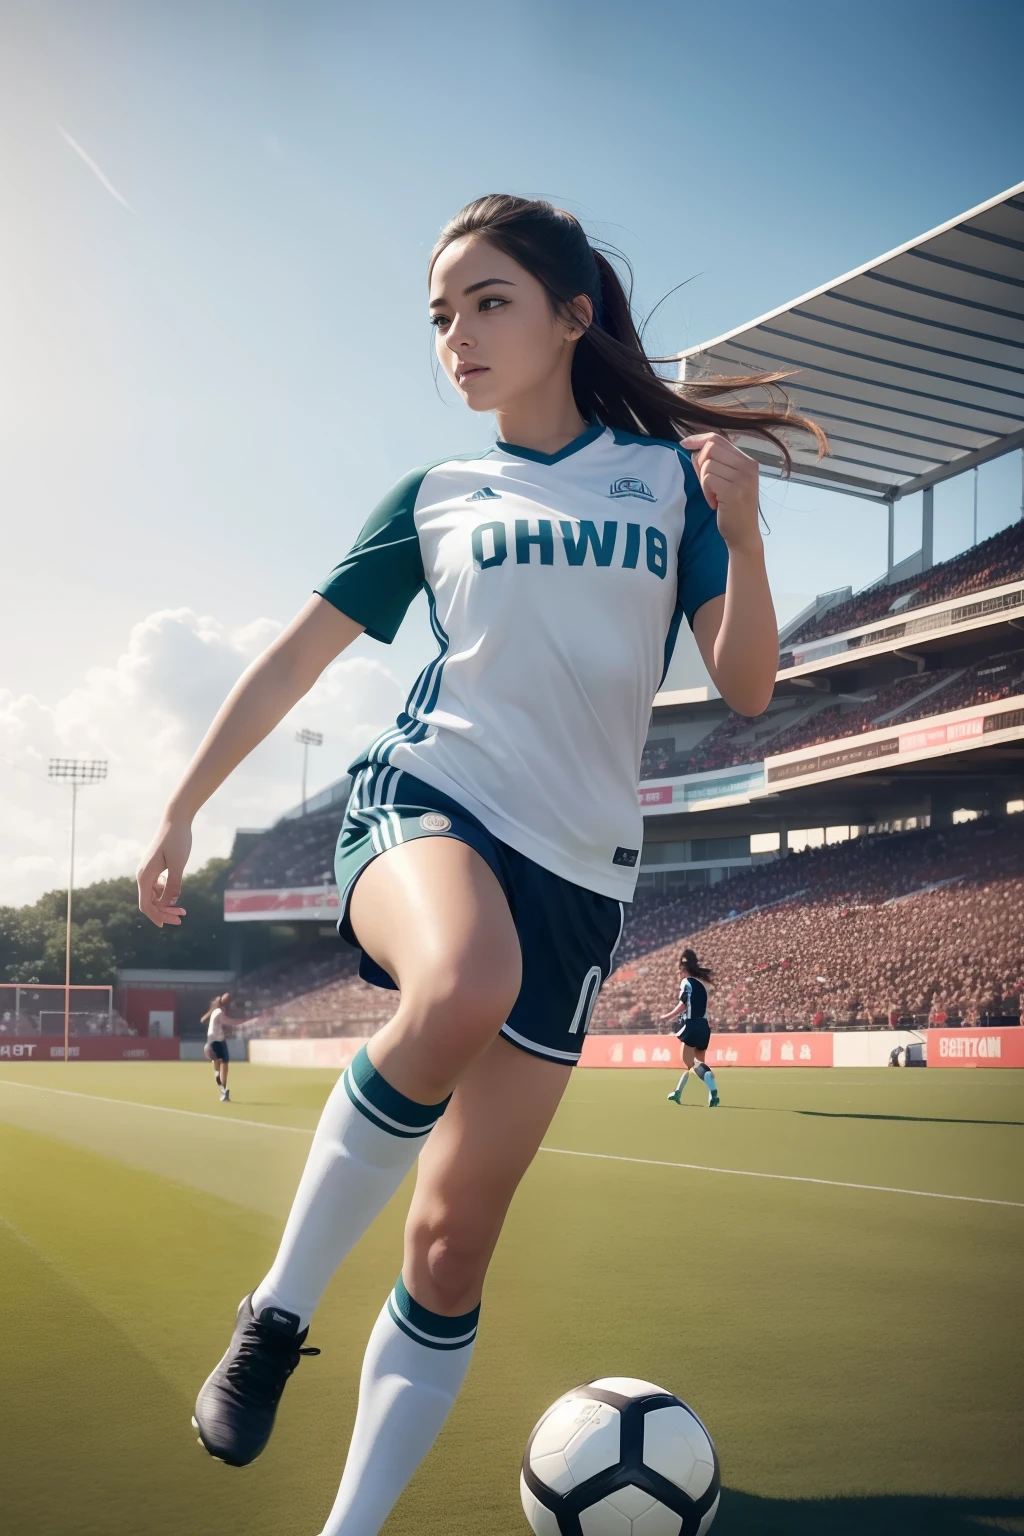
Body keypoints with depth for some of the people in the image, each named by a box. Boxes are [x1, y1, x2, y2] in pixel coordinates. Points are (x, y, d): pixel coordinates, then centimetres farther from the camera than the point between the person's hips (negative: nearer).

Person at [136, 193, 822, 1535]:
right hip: (425, 797, -1)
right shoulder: (434, 499, 11)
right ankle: (279, 1312, -20)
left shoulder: (667, 472, 10)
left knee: (454, 1245, -2)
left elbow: (748, 688, 4)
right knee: (461, 989, -39)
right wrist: (183, 809, 17)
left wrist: (743, 528, -12)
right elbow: (294, 659, 17)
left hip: (578, 869, 1)